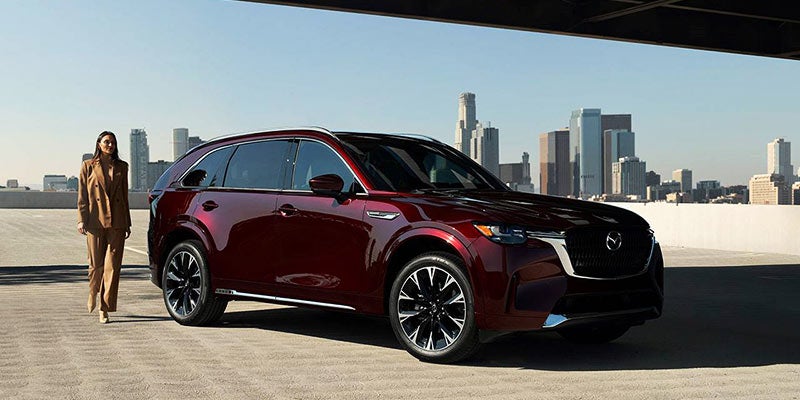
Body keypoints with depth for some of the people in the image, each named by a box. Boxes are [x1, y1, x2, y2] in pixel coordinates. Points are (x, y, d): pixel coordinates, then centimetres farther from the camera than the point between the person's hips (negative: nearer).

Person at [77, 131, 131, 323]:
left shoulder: (121, 167, 11)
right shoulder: (88, 166, 5)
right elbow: (82, 196, 3)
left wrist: (127, 224, 12)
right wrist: (81, 219, -7)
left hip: (116, 222, 1)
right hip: (95, 220, -1)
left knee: (112, 265, -4)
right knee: (96, 264, 6)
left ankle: (105, 309, -1)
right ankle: (93, 295, 36)